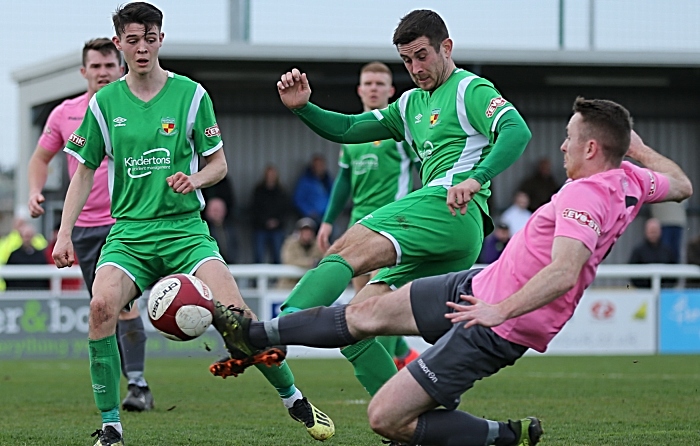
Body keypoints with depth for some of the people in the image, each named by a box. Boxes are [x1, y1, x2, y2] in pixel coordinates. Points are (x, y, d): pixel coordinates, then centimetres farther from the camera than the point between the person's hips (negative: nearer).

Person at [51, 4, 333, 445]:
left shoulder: (191, 94, 2)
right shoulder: (104, 102, 5)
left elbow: (219, 164, 7)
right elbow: (85, 173, 13)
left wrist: (195, 179, -15)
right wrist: (65, 232, 4)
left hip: (185, 227, -1)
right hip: (129, 231, 1)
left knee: (232, 311, -18)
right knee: (102, 305, -26)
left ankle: (293, 399, 3)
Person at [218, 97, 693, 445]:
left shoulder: (584, 195, -28)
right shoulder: (630, 180, 1)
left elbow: (564, 272, -42)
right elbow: (681, 185, 22)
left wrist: (502, 310, -44)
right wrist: (638, 146, 29)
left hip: (494, 331, -10)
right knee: (368, 313, 16)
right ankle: (257, 334, 30)